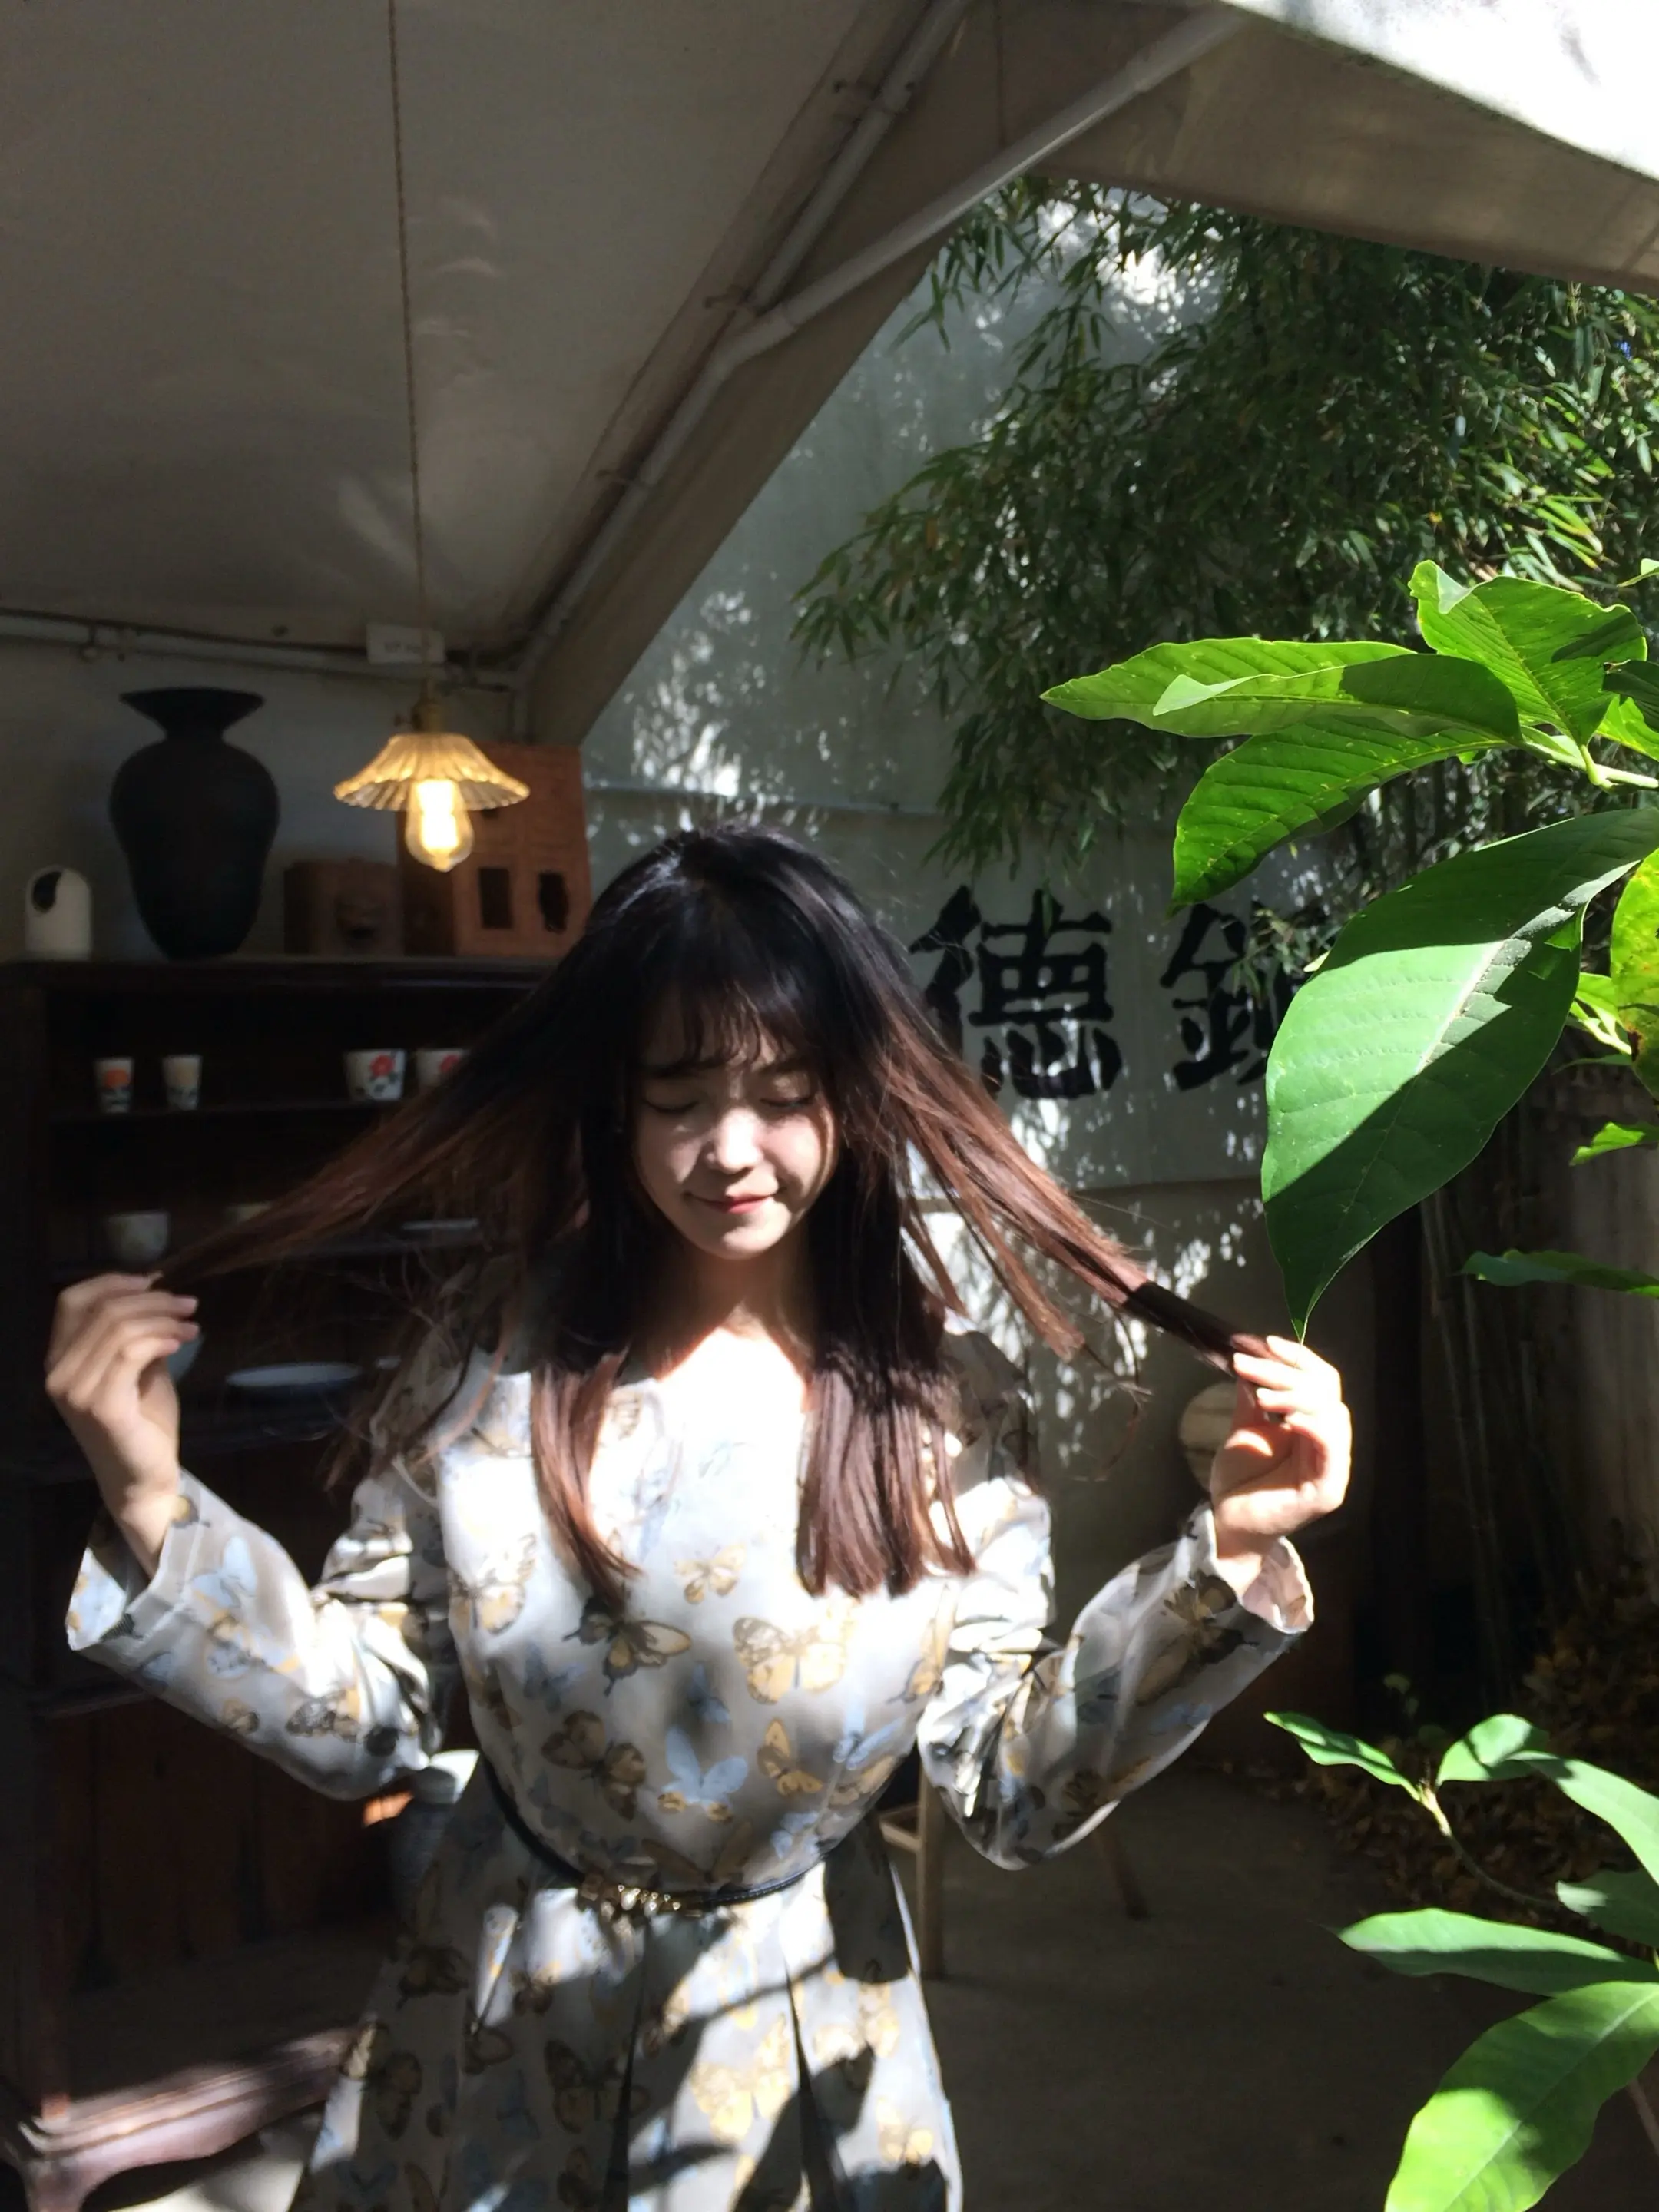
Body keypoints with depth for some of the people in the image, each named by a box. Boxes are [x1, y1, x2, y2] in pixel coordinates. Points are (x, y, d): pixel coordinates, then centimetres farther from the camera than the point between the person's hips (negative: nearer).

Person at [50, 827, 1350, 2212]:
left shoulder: (948, 1410, -15)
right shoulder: (492, 1350, -14)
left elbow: (1014, 1793, -14)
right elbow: (365, 1721, -8)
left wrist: (1230, 1556, -24)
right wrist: (150, 1508, -20)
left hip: (795, 2046, -1)